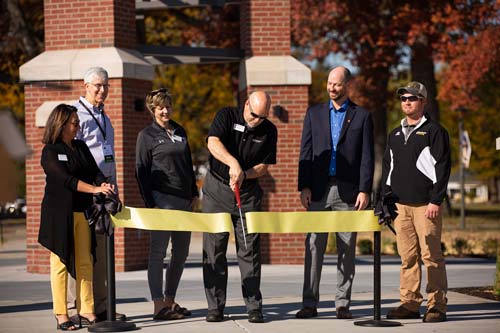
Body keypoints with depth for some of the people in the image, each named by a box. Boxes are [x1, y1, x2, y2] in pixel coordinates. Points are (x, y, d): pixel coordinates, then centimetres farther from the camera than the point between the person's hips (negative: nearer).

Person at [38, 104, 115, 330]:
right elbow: (66, 179, -17)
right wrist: (95, 189, -26)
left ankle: (86, 311, 10)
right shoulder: (50, 151, -6)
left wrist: (105, 185, -15)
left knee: (85, 262, 5)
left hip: (83, 211, 6)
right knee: (61, 261, -3)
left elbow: (94, 171, 7)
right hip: (60, 213, -6)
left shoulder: (81, 147, 14)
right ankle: (61, 315, 0)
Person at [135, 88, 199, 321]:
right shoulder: (146, 135, 0)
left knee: (181, 252, 9)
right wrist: (150, 203, -11)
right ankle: (159, 306, -8)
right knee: (158, 251, -6)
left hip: (183, 199, 7)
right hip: (162, 199, -7)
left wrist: (194, 193, 16)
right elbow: (141, 171, -4)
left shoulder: (180, 131, 16)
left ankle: (170, 301, 18)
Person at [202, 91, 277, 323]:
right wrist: (233, 163, -36)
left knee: (250, 250, -1)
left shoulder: (269, 131, 2)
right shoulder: (227, 116, -5)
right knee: (213, 250, -1)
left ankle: (254, 307, 3)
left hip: (248, 192, 2)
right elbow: (213, 142, -21)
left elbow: (264, 166, 3)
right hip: (216, 190, -1)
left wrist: (244, 174, -16)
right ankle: (215, 307, 4)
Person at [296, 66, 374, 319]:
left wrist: (364, 191, -7)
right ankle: (310, 303, 1)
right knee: (313, 247, -2)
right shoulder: (314, 114, 11)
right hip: (318, 191, 1)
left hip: (348, 192, -1)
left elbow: (367, 157, 1)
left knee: (347, 249, 2)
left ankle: (343, 304, 7)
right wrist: (303, 187, -1)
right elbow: (305, 153, 8)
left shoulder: (362, 116, 5)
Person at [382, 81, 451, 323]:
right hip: (400, 205, 6)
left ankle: (436, 305, -4)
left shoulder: (434, 132, 0)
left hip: (426, 205, -6)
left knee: (431, 256, -6)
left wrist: (435, 201, -13)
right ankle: (409, 304, 9)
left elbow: (442, 167, -6)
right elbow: (387, 167, 23)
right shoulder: (395, 135, 19)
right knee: (407, 257, 6)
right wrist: (387, 199, 12)